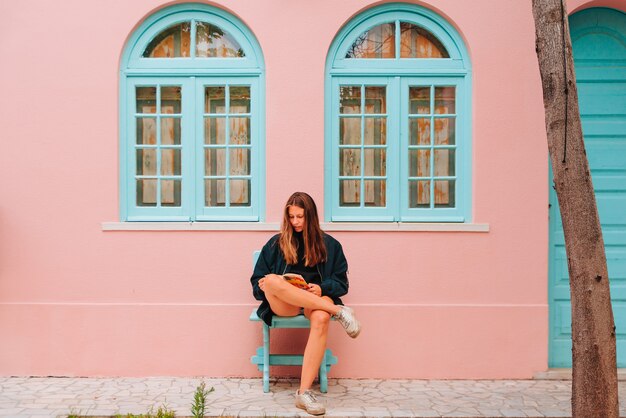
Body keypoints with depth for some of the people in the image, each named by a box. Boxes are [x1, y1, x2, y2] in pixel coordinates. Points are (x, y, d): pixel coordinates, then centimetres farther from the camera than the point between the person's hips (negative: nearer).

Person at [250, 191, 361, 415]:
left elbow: (341, 283, 9)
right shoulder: (275, 243, 13)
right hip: (283, 304, 1)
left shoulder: (330, 245, 11)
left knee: (321, 318, -39)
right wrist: (264, 285, -10)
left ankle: (304, 392, -38)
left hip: (317, 299, -1)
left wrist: (322, 289, -12)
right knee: (272, 280, -35)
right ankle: (338, 311, -33)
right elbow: (257, 282, 14)